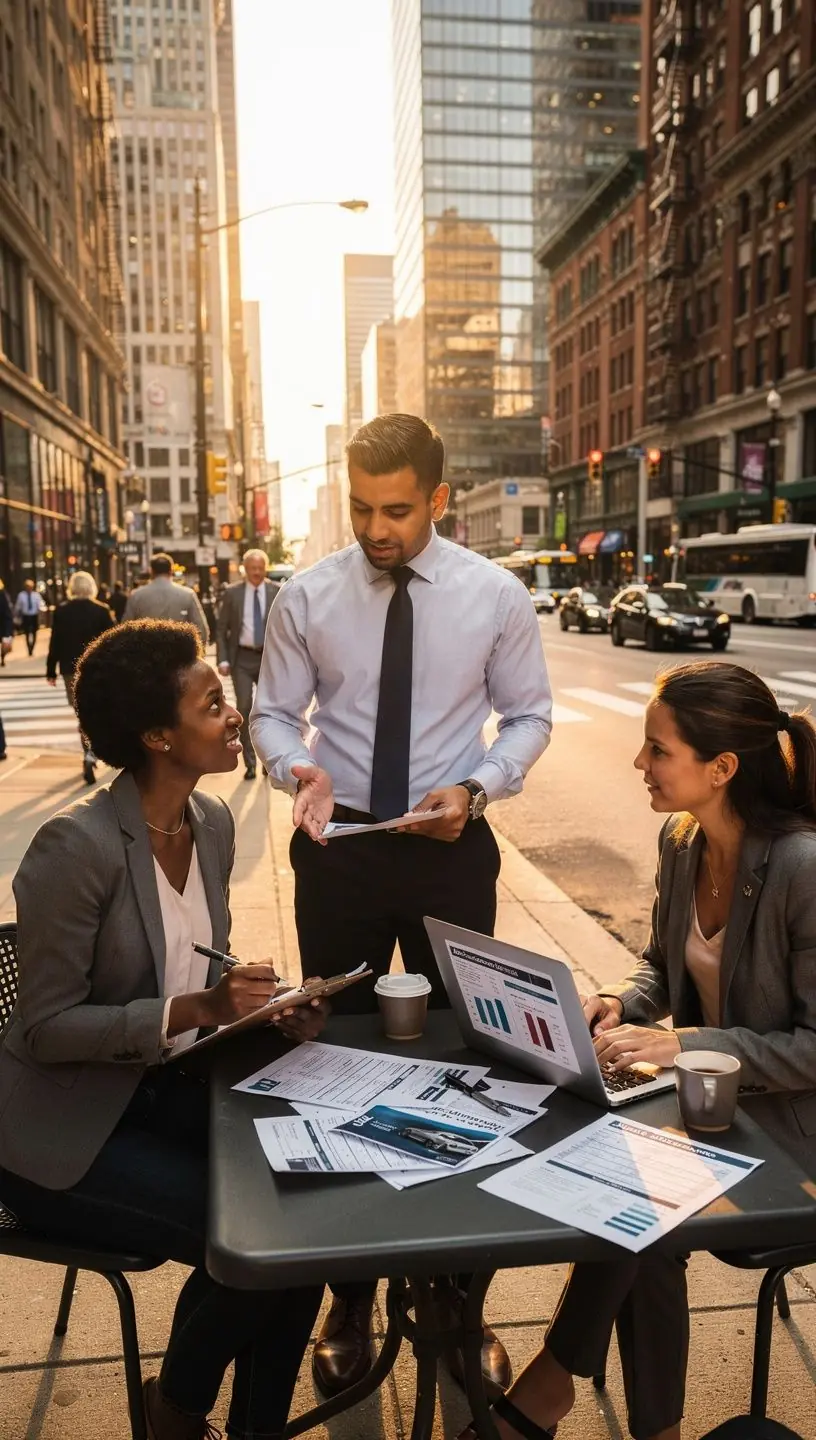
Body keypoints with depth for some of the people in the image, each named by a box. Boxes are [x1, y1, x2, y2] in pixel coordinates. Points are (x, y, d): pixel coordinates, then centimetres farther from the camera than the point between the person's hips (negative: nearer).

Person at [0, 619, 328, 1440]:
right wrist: (194, 1010, -30)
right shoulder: (77, 845, -26)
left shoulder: (213, 824, -2)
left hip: (169, 1088, 7)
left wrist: (266, 1006, -11)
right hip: (67, 1129, -7)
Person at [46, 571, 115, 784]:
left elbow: (55, 643, -1)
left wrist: (51, 670, 6)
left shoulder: (61, 612, -4)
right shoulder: (102, 611, -7)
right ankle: (90, 754, 0)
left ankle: (89, 754, 1)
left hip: (71, 670, 1)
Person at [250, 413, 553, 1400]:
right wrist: (296, 766, -21)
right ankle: (349, 1296, 32)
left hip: (452, 850, 0)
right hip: (337, 847, 1)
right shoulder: (306, 597, -4)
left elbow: (529, 715, 1)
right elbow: (273, 713, 2)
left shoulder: (495, 596, -5)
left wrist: (476, 786, -17)